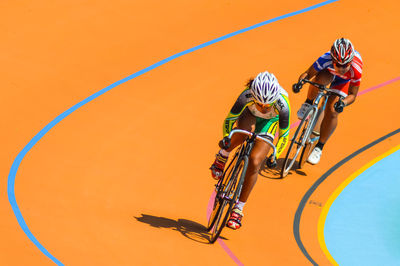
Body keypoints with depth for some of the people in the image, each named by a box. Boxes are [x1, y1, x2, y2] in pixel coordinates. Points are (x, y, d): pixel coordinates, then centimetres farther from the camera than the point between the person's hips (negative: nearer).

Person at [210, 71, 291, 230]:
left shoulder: (282, 105, -39)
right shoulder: (246, 96, -39)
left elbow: (284, 135, -23)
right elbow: (229, 119, -22)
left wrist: (274, 156, -27)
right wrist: (226, 137, -36)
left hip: (269, 122, -1)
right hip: (249, 115, 1)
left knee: (254, 163, -16)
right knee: (245, 131, -36)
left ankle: (238, 209, -1)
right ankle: (222, 156, -2)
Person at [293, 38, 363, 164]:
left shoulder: (355, 70, -41)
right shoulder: (326, 59, -41)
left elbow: (352, 95, -28)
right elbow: (307, 74, -26)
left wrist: (343, 103, -49)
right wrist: (300, 82, -48)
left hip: (344, 80, 0)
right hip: (328, 73, 0)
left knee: (332, 111, -16)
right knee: (320, 79, -39)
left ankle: (319, 147, 3)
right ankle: (308, 103, -9)